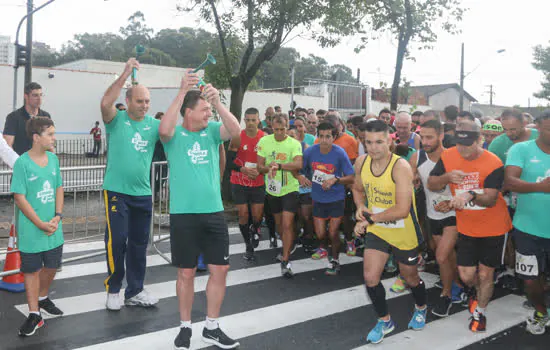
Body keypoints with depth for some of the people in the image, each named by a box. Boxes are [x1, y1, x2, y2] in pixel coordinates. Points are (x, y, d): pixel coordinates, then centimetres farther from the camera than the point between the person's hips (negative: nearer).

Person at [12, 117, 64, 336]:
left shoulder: (53, 159, 3)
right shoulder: (22, 163, -14)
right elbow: (20, 198, -14)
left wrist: (57, 217, -5)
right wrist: (41, 224, -16)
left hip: (54, 228, 6)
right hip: (31, 230, -5)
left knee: (51, 266, 17)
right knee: (32, 270, 6)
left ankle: (42, 298, 42)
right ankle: (34, 315, 16)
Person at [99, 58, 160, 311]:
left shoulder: (154, 124, 3)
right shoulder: (116, 119, -4)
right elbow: (105, 103, -23)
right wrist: (126, 74, -25)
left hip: (143, 194, 4)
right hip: (116, 192, -4)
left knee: (139, 243, 11)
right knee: (116, 241, -3)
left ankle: (135, 292, 24)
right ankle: (113, 289, 17)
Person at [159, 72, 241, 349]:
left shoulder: (212, 132, 5)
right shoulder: (176, 135, -4)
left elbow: (236, 131, -12)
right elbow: (164, 130, -27)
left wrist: (218, 102, -20)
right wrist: (182, 92, -25)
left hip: (214, 213, 4)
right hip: (183, 215, -3)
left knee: (220, 270, 8)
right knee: (186, 273, 7)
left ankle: (211, 327, 24)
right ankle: (185, 327, 25)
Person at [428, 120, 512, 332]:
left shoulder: (493, 163, -20)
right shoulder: (448, 157, -8)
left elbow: (490, 199, -26)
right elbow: (431, 185, -4)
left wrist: (470, 195, -46)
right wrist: (447, 177, -24)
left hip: (493, 228, -3)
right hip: (466, 228, 3)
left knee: (485, 275, 6)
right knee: (466, 275, 4)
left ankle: (479, 312, 33)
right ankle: (476, 291, 42)